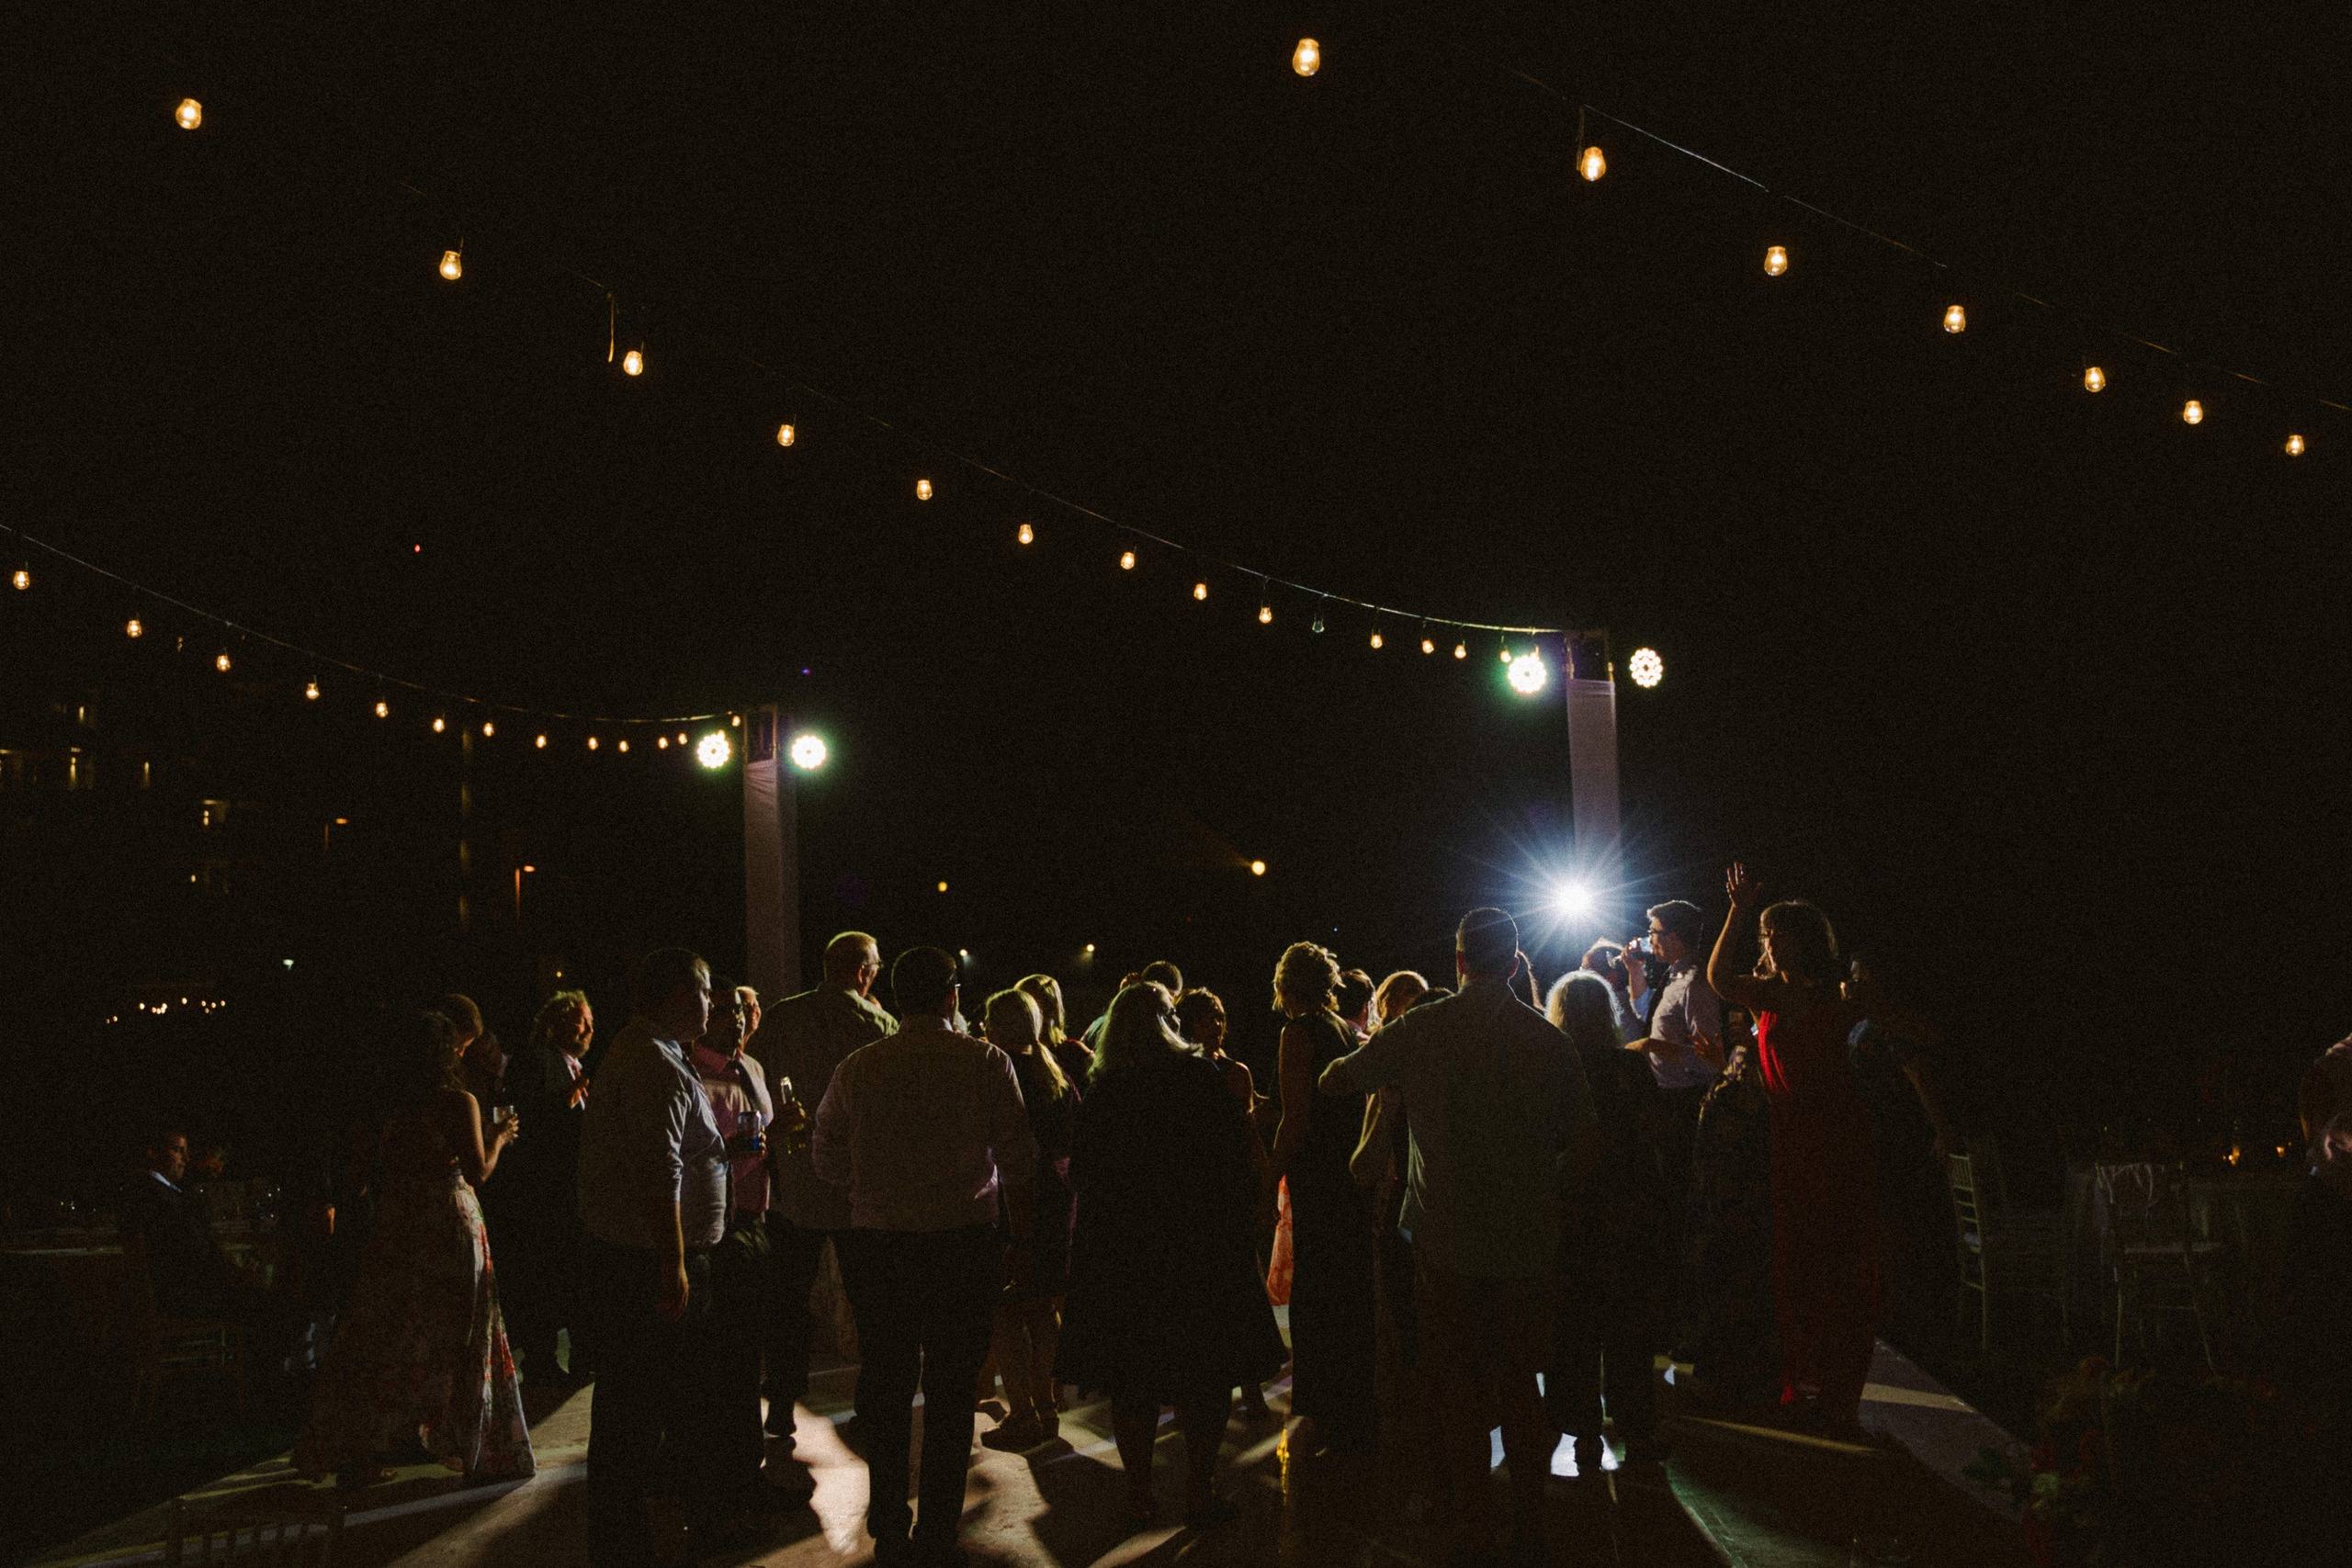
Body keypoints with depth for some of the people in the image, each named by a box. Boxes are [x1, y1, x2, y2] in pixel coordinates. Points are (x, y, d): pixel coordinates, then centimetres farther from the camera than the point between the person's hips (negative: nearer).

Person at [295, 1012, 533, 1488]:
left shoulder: (386, 1108, 4)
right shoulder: (459, 1103, -10)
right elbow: (478, 1171, -13)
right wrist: (498, 1139, 3)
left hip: (396, 1229, 4)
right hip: (451, 1226, -4)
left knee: (381, 1341, 8)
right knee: (462, 1340, 5)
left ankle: (355, 1456, 8)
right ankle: (480, 1453, 12)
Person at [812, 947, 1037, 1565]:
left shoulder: (857, 1068, 1)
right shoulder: (987, 1063, -5)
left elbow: (827, 1160, 9)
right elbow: (1019, 1163, -5)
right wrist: (1020, 1243, 3)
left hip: (877, 1242, 2)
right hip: (963, 1242, -2)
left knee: (885, 1386, 13)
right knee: (950, 1392, 7)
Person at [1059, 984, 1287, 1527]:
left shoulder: (1100, 1090, -3)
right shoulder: (1201, 1076, -8)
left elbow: (1079, 1170, 2)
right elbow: (1237, 1156, -8)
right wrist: (1240, 1208, 5)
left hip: (1119, 1248, 2)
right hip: (1200, 1240, -2)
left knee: (1132, 1378, 11)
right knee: (1205, 1372, 7)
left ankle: (1138, 1495, 15)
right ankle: (1199, 1495, 8)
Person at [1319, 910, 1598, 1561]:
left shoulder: (1423, 1028, -6)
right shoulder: (1547, 1038, -1)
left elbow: (1334, 1081, 3)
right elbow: (1585, 1142, 2)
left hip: (1445, 1239, -2)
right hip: (1525, 1243, 2)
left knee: (1459, 1387, 6)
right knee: (1520, 1385, 12)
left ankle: (1472, 1530, 10)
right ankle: (1530, 1526, 17)